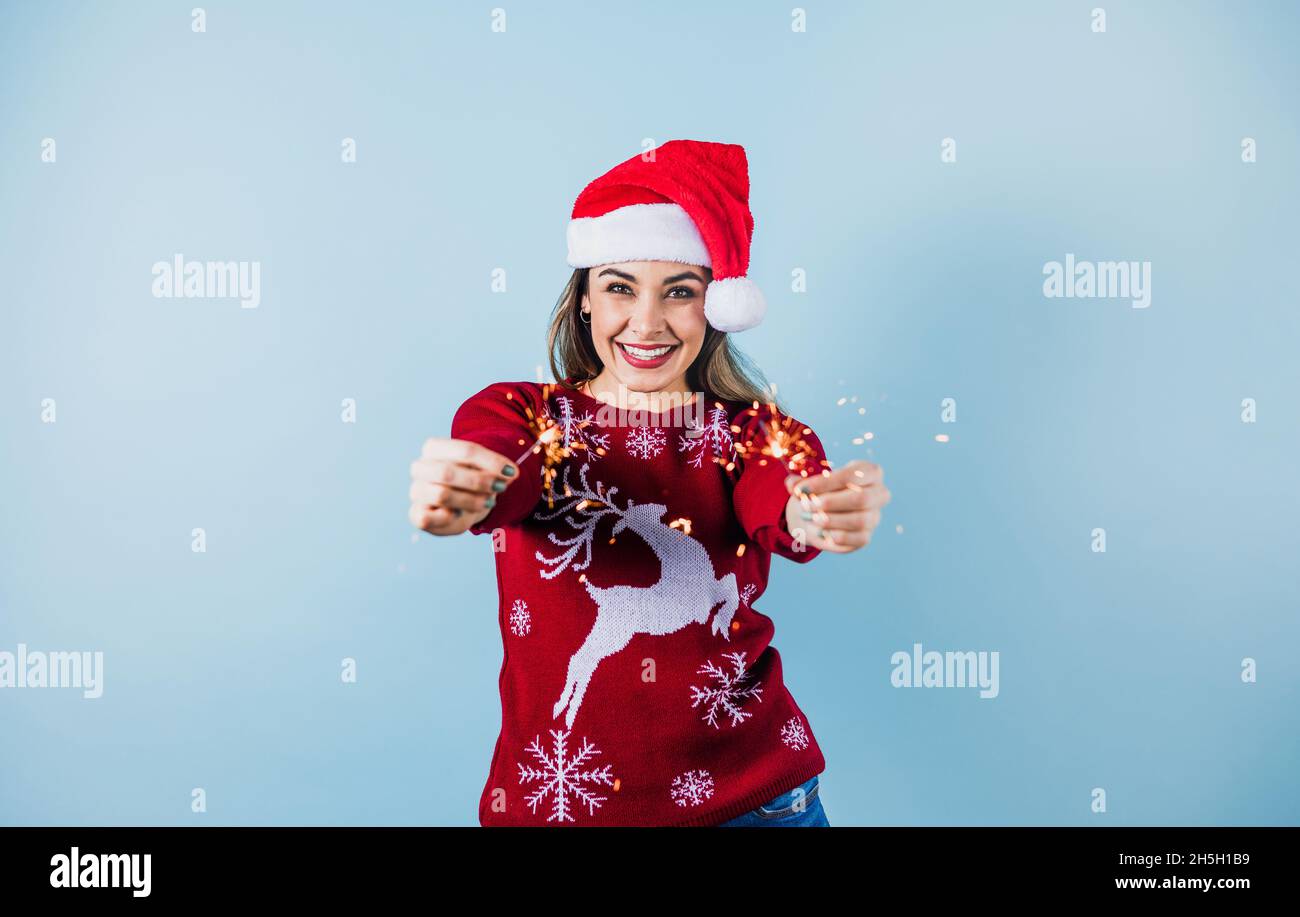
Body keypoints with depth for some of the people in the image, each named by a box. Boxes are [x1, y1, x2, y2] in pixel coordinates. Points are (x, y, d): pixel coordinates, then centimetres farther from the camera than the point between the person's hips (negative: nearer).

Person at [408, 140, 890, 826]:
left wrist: (821, 513, -46)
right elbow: (492, 476, -24)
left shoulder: (758, 434, -2)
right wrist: (460, 499, -47)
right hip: (553, 796, 0)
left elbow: (783, 512, -23)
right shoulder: (514, 415, -2)